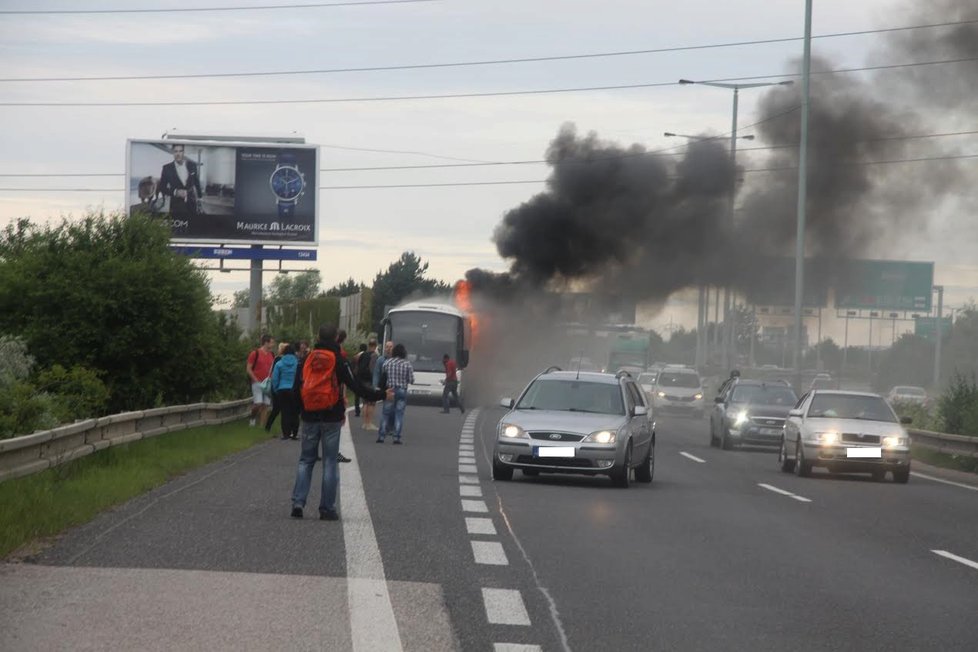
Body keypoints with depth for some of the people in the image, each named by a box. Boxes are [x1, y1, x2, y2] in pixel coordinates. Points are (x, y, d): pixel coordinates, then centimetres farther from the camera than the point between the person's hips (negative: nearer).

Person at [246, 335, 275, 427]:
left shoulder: (271, 355, 10)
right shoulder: (255, 353, -6)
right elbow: (248, 369, -7)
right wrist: (256, 380, -11)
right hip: (257, 383, -5)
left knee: (265, 405, 1)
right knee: (258, 404, -15)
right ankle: (252, 418, 9)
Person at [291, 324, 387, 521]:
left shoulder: (307, 359, 4)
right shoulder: (338, 360, -6)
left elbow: (297, 387, 8)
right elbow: (355, 386, -8)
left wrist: (300, 412, 19)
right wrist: (379, 395, 0)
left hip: (310, 417, 3)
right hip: (331, 419, -3)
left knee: (306, 460, 11)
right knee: (330, 462, 3)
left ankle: (298, 502, -3)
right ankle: (327, 509, 2)